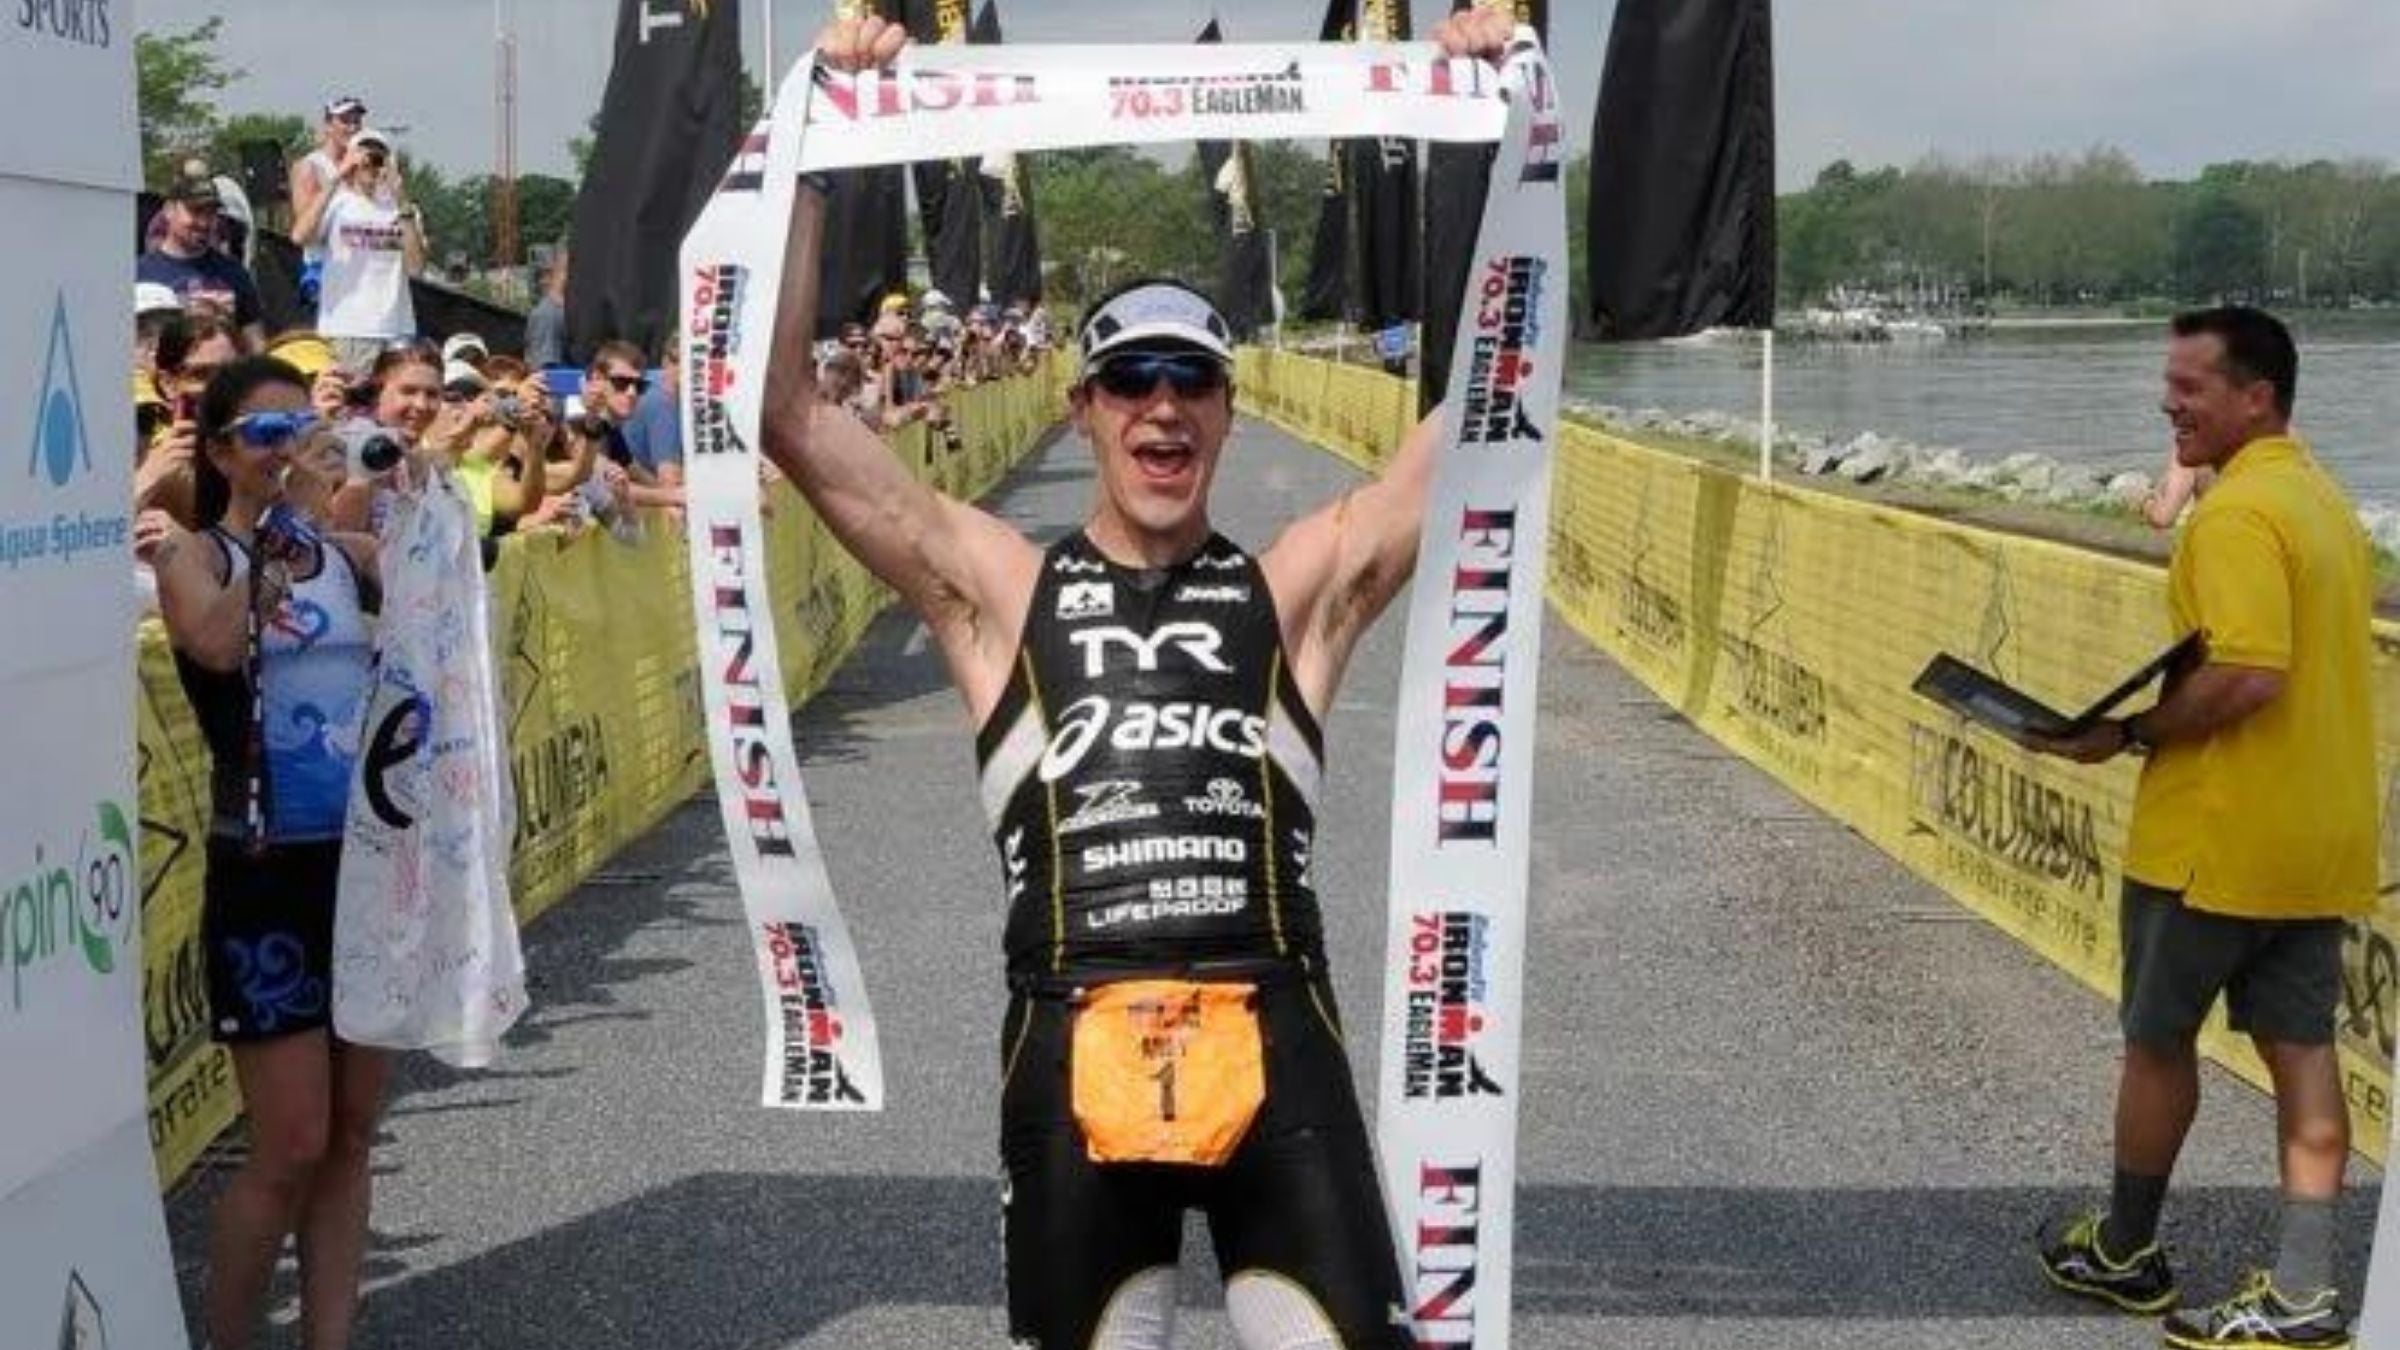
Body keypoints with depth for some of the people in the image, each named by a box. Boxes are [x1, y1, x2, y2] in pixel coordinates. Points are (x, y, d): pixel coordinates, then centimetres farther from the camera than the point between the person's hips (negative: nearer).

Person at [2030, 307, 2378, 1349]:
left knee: (2157, 1039, 10)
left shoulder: (2237, 512, -19)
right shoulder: (2322, 499, 12)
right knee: (2300, 1048, 7)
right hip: (2322, 837, 8)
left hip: (2219, 836, -8)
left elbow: (2245, 677, -28)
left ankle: (2123, 1252, 26)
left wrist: (2128, 734, -16)